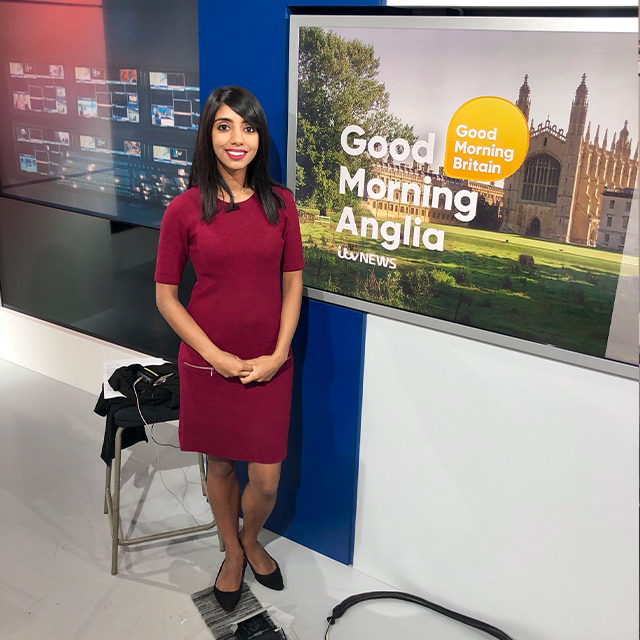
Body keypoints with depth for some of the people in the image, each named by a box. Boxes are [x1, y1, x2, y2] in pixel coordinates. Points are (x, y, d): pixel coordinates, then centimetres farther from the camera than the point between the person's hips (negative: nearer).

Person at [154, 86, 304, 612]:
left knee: (267, 479, 6)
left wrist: (277, 354, -7)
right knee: (220, 466, 16)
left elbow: (293, 283, 3)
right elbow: (165, 296, -4)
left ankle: (251, 539, 40)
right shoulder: (184, 210, -8)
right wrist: (219, 357, -11)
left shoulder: (280, 202, -2)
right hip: (208, 366, -1)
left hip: (269, 366, 1)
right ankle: (232, 551, 43)